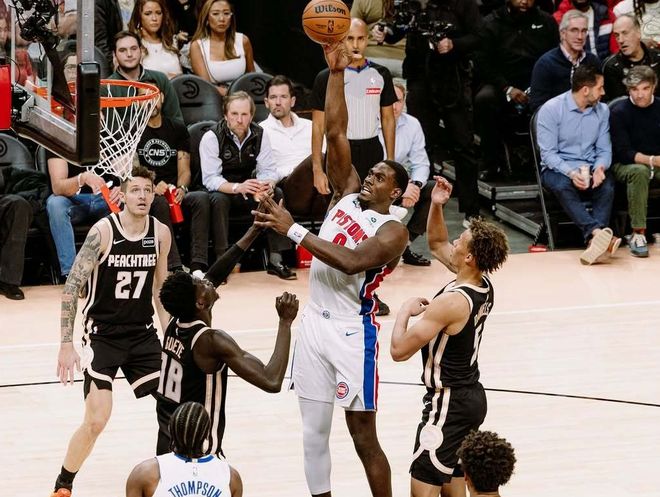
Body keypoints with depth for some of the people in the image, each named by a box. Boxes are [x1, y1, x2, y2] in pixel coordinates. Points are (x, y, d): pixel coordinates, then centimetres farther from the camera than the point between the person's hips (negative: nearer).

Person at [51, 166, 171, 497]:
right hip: (102, 335, -5)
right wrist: (66, 344, -20)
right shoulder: (103, 231, -16)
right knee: (96, 421, -12)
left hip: (143, 334, 5)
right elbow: (72, 286, -16)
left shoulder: (161, 234, -1)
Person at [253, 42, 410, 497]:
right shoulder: (347, 195, 8)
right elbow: (335, 132, 3)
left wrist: (293, 230, -27)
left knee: (363, 436, -2)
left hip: (352, 333, -6)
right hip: (315, 323, 6)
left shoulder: (392, 231, -11)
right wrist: (337, 73, -5)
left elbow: (349, 262, -27)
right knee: (314, 432, 8)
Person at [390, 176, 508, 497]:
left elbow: (399, 350, -23)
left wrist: (405, 311, -7)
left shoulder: (450, 303, -25)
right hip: (472, 396, 10)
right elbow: (437, 244, 18)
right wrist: (436, 207, 4)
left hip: (448, 403, -9)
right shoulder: (484, 287, 1)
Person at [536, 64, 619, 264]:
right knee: (563, 186, -38)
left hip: (590, 169, 3)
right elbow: (548, 153, -11)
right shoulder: (551, 109, -8)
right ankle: (598, 233, -53)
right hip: (558, 168, -3)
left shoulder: (602, 111, 7)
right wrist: (571, 173, -28)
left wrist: (600, 168, -16)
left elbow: (604, 150, 8)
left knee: (607, 186, -31)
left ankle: (595, 241, -46)